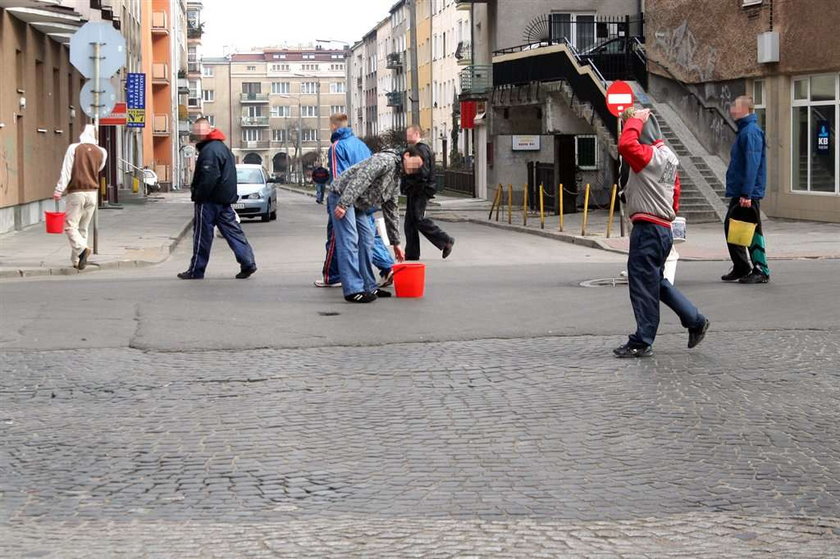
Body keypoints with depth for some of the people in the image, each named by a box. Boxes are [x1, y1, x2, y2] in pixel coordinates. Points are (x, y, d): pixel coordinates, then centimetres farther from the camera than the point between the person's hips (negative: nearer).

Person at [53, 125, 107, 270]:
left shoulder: (74, 148, -7)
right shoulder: (101, 152, 3)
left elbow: (66, 172, -10)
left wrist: (58, 191, -7)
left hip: (76, 193, -4)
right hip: (93, 193, 4)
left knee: (70, 226, -3)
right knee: (83, 228, 12)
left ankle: (82, 248, -27)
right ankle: (76, 260, 11)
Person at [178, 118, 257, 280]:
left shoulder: (209, 150, -17)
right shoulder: (222, 147, 16)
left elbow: (209, 178, -24)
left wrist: (198, 195, -16)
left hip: (210, 200, -10)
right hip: (224, 200, 10)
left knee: (202, 235, -1)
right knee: (232, 230, 7)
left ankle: (196, 271, 6)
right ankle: (248, 262, 0)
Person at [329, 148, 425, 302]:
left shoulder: (396, 180, 16)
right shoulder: (386, 160, -14)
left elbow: (391, 212, 22)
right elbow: (360, 178, -25)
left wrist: (395, 243, 21)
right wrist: (343, 204, -32)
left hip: (358, 205, 10)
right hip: (342, 195, -10)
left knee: (366, 242, 10)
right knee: (349, 242, -14)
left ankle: (368, 287, 16)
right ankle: (353, 291, -18)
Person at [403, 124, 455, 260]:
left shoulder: (422, 150, -14)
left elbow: (423, 173, -21)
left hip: (420, 192, -10)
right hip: (414, 192, 10)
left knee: (419, 219, -10)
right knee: (410, 222, 9)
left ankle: (445, 241, -1)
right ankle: (411, 253, 11)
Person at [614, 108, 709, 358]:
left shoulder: (649, 156, -15)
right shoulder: (668, 156, 16)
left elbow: (626, 144, -33)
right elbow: (675, 192, 21)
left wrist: (636, 119, -18)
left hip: (647, 228, -10)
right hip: (663, 227, 10)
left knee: (643, 286, -3)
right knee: (657, 283, 20)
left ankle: (642, 343, 3)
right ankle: (695, 321, 23)